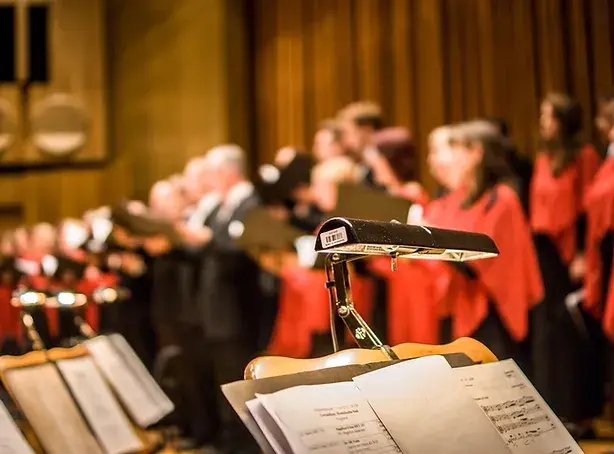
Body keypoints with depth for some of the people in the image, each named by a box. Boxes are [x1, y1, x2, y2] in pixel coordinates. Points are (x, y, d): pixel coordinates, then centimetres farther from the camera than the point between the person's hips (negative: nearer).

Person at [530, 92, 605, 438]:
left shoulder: (585, 157, -8)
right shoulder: (543, 160, 14)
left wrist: (583, 255, -18)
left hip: (570, 254, -7)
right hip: (544, 252, 7)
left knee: (573, 332, -3)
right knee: (547, 331, 9)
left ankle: (581, 414, 5)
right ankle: (557, 409, 17)